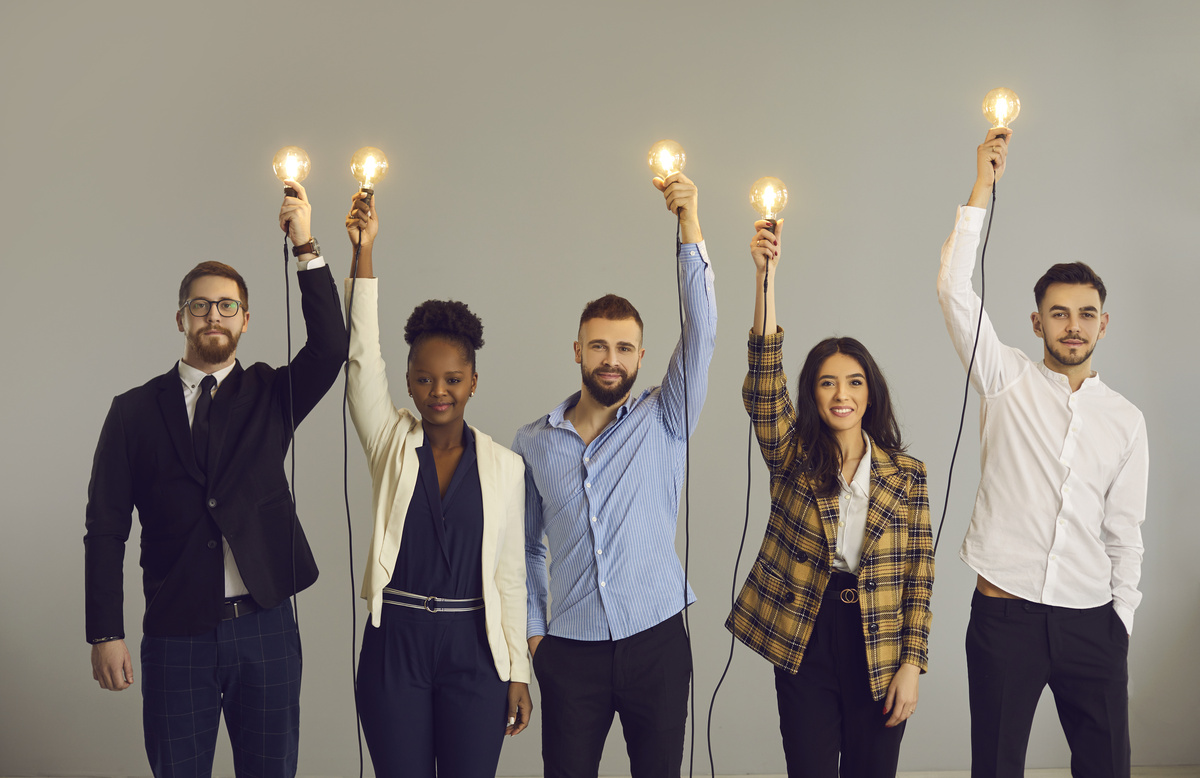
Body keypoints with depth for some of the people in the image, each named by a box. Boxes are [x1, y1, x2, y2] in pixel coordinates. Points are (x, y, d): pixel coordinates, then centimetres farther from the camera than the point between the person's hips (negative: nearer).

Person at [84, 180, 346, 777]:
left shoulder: (270, 396, 6)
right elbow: (105, 528, 1)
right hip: (176, 634, -1)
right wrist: (105, 633, -6)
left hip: (265, 628, 1)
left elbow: (330, 348, -13)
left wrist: (306, 247, -18)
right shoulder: (135, 411, 4)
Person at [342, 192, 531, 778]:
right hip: (395, 642, 0)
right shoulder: (391, 443, 3)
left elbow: (511, 571, 4)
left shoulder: (504, 466, 2)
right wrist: (363, 252, -18)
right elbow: (362, 359, -9)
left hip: (473, 647, 0)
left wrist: (518, 673, 2)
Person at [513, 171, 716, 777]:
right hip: (571, 650, 1)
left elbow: (700, 334, -12)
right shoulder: (533, 443, 6)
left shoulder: (663, 422, 1)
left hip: (657, 642, -1)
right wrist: (532, 630, 6)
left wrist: (690, 225, -20)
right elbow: (525, 546, 14)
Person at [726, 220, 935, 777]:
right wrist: (765, 277, -26)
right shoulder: (792, 458, 0)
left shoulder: (907, 475, 2)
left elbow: (919, 575, 2)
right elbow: (765, 385, -16)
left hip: (880, 651, 1)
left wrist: (912, 663, -5)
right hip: (804, 647, 0)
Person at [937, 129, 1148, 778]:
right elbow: (954, 289, -8)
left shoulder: (1126, 420, 9)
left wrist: (1121, 621, 6)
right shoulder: (1008, 381, 3)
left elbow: (1124, 533, 11)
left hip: (1092, 625, 2)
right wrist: (983, 188, -11)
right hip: (1004, 614, -2)